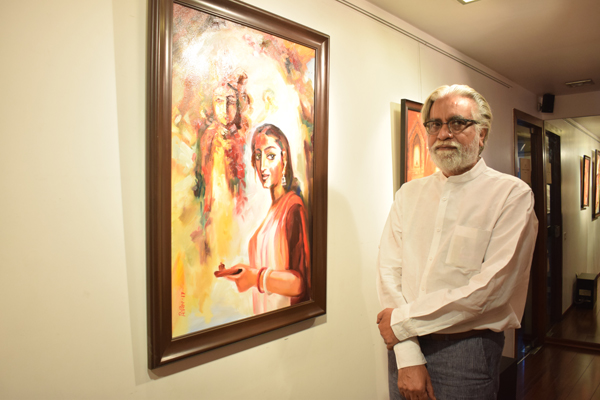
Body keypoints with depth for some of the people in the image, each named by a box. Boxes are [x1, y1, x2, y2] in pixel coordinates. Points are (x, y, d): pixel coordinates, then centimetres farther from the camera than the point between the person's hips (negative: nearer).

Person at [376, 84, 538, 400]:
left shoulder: (512, 194, -7)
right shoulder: (409, 194, 5)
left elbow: (491, 287, -17)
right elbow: (389, 271, -4)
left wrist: (403, 320, -13)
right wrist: (407, 357, -14)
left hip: (467, 350, -3)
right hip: (404, 344, 4)